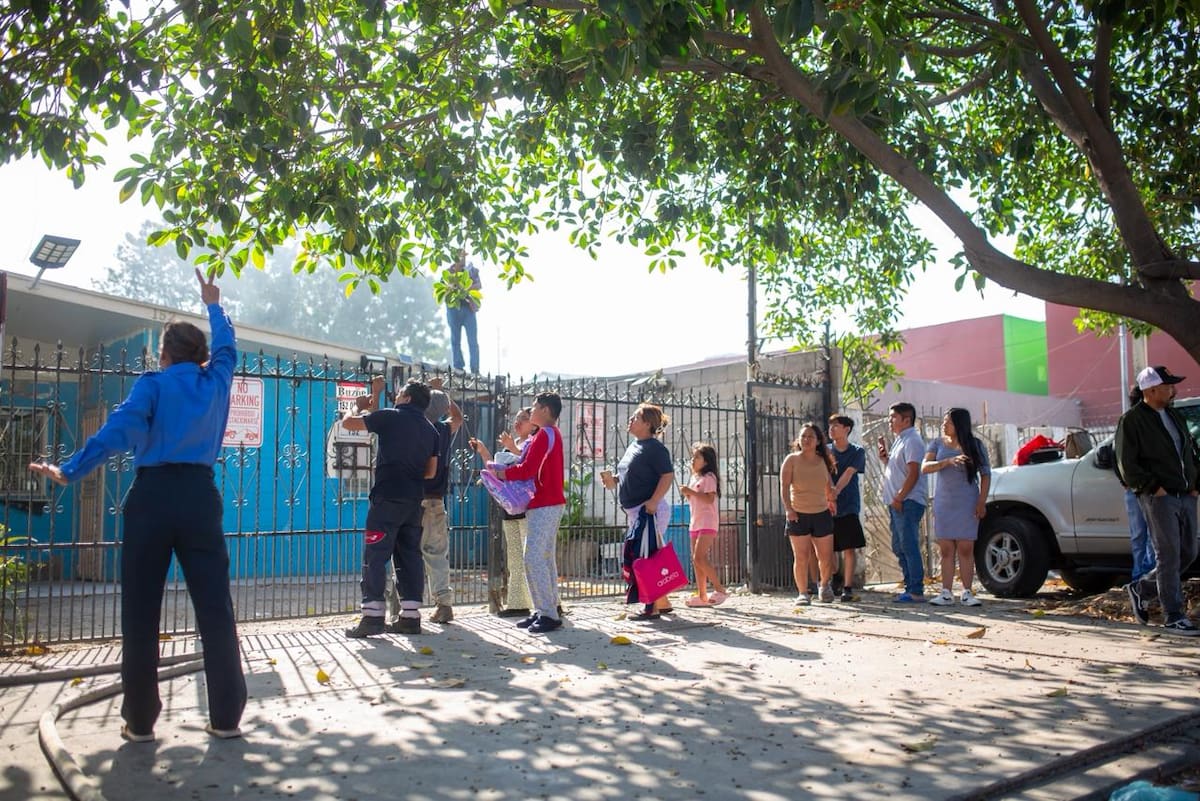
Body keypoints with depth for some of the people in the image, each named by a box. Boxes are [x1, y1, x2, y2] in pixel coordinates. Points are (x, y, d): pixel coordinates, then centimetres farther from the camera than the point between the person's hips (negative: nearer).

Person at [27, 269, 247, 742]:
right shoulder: (215, 380, 13)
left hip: (153, 497, -2)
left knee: (140, 613, 6)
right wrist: (213, 306, 48)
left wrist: (69, 472, -10)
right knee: (215, 609, 3)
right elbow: (227, 347, 34)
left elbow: (119, 431, -12)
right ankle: (226, 717, 4)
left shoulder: (153, 384, 3)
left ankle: (140, 721, 10)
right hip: (200, 496, 2)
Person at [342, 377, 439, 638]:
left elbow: (348, 422, 2)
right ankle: (410, 616, 8)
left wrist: (361, 406, 20)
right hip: (415, 499, 6)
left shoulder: (391, 417, -5)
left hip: (388, 497, -6)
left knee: (375, 556, -3)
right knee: (410, 555, 9)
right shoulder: (430, 430, 13)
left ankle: (372, 616, -6)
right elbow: (431, 471, 17)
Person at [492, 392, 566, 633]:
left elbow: (527, 469, -18)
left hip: (544, 505, -11)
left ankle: (548, 614, -12)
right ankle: (546, 610, 13)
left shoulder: (544, 434, -12)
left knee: (534, 558, -13)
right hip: (547, 503, 11)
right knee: (544, 559, 10)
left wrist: (500, 473, -6)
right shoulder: (552, 433, 20)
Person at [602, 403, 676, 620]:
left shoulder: (654, 447, -11)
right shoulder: (634, 446, 17)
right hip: (635, 513, 10)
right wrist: (614, 481, 7)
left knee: (645, 558, -9)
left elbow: (668, 476, -18)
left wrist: (653, 501, -27)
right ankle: (662, 602, 22)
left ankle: (652, 607, -2)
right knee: (634, 558, 13)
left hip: (649, 511, -10)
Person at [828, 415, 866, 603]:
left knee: (849, 549, -4)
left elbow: (848, 474, -12)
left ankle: (847, 588, 0)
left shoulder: (857, 452, 2)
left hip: (848, 507, -2)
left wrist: (835, 492, -28)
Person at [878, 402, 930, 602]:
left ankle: (916, 591, -8)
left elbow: (913, 474, -18)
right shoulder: (899, 441, 21)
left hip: (907, 503, -10)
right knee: (899, 547, 12)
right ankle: (910, 587, 18)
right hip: (897, 503, 10)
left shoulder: (912, 441, -10)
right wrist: (884, 458, 9)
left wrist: (899, 498, -18)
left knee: (909, 546, -10)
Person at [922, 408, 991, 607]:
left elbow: (985, 474, 1)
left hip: (967, 503, -2)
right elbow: (925, 467, -8)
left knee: (966, 549, -1)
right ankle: (946, 593, 4)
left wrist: (982, 501, -8)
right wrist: (948, 461, -24)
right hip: (944, 502, 2)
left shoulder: (975, 445, 0)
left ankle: (967, 593, 4)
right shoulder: (938, 444, 5)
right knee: (946, 550, 2)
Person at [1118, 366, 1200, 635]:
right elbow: (1127, 465, -11)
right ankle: (1174, 617, 1)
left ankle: (1141, 589, 26)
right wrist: (1154, 487, -15)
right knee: (1169, 557, -6)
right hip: (1159, 498, -8)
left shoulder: (1175, 417, 18)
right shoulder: (1132, 421, -7)